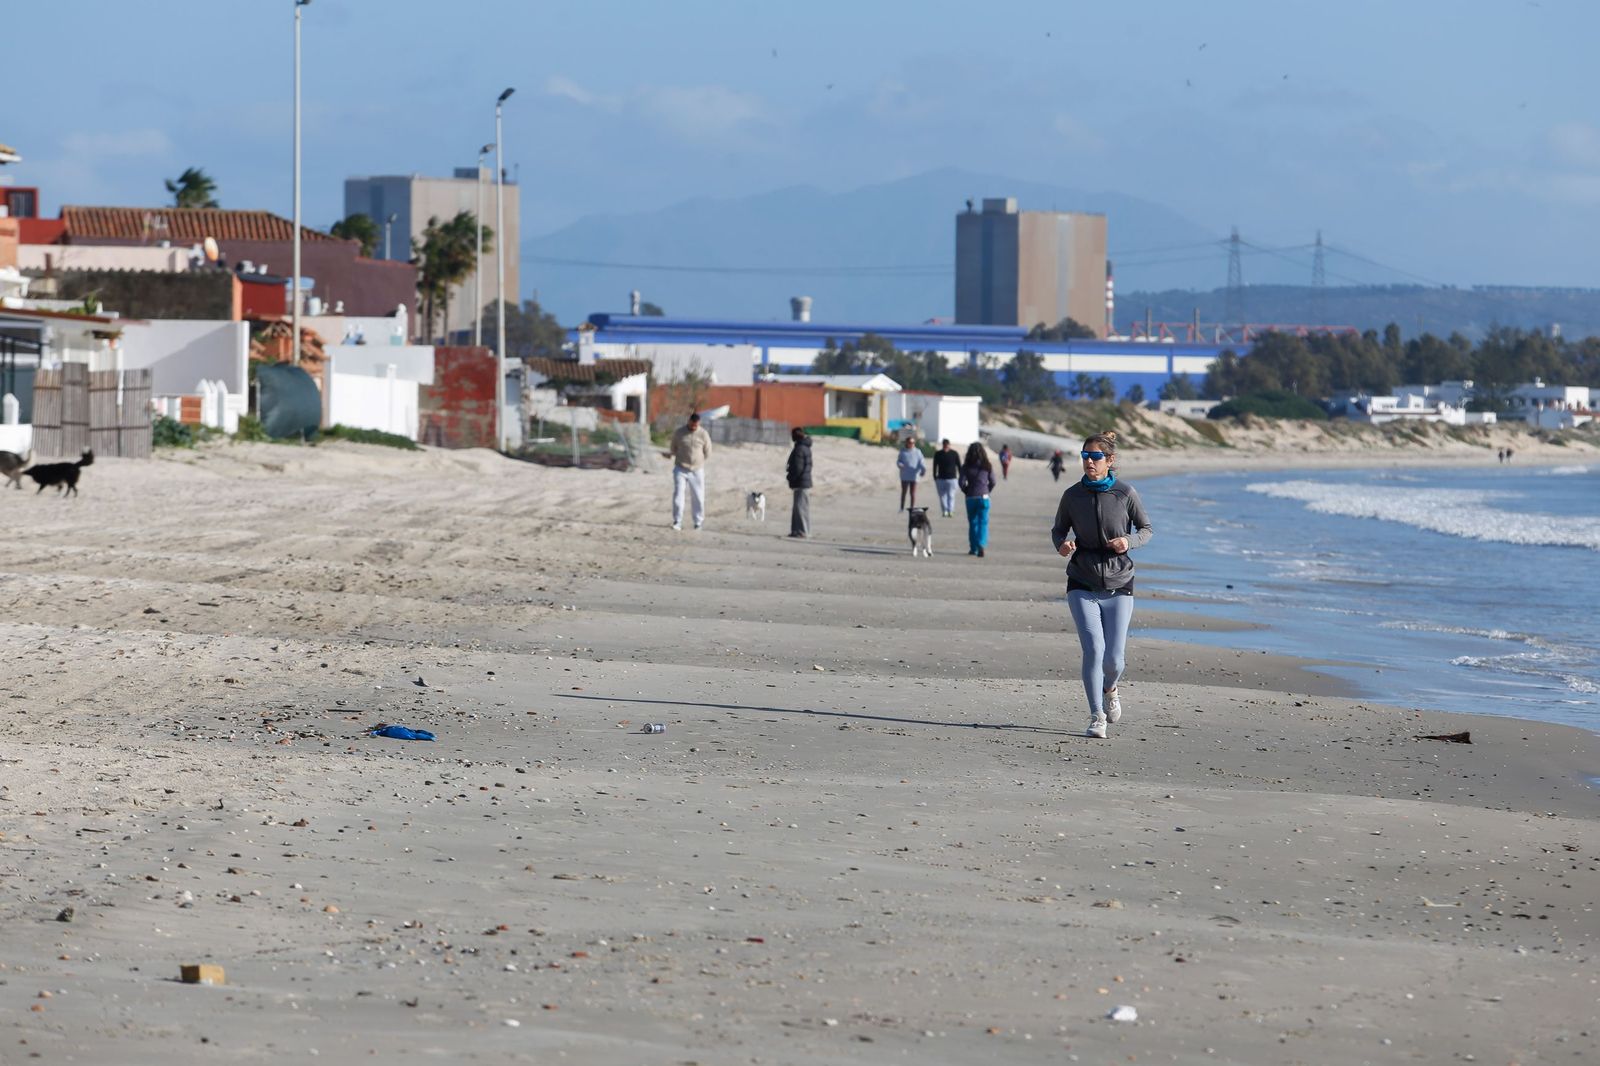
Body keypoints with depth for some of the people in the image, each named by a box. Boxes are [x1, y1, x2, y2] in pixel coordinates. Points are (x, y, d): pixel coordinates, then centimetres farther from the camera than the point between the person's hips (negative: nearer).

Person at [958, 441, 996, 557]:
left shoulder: (966, 467, -5)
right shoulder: (987, 466, -2)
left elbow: (962, 482, -7)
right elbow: (992, 482, 0)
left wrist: (967, 492, 10)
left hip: (970, 498, 0)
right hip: (984, 497, 0)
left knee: (972, 523, 13)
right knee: (983, 522, -1)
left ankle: (973, 548, 18)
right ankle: (981, 544, -22)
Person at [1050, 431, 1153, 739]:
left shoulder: (1125, 493, -5)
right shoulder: (1072, 496, -3)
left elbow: (1145, 530, 6)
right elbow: (1058, 529, 11)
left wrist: (1129, 541, -16)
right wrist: (1062, 545, -12)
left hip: (1118, 586, 0)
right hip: (1082, 585, 0)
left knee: (1114, 659, -1)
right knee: (1093, 649, -15)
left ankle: (1109, 690, 36)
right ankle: (1097, 717, -4)